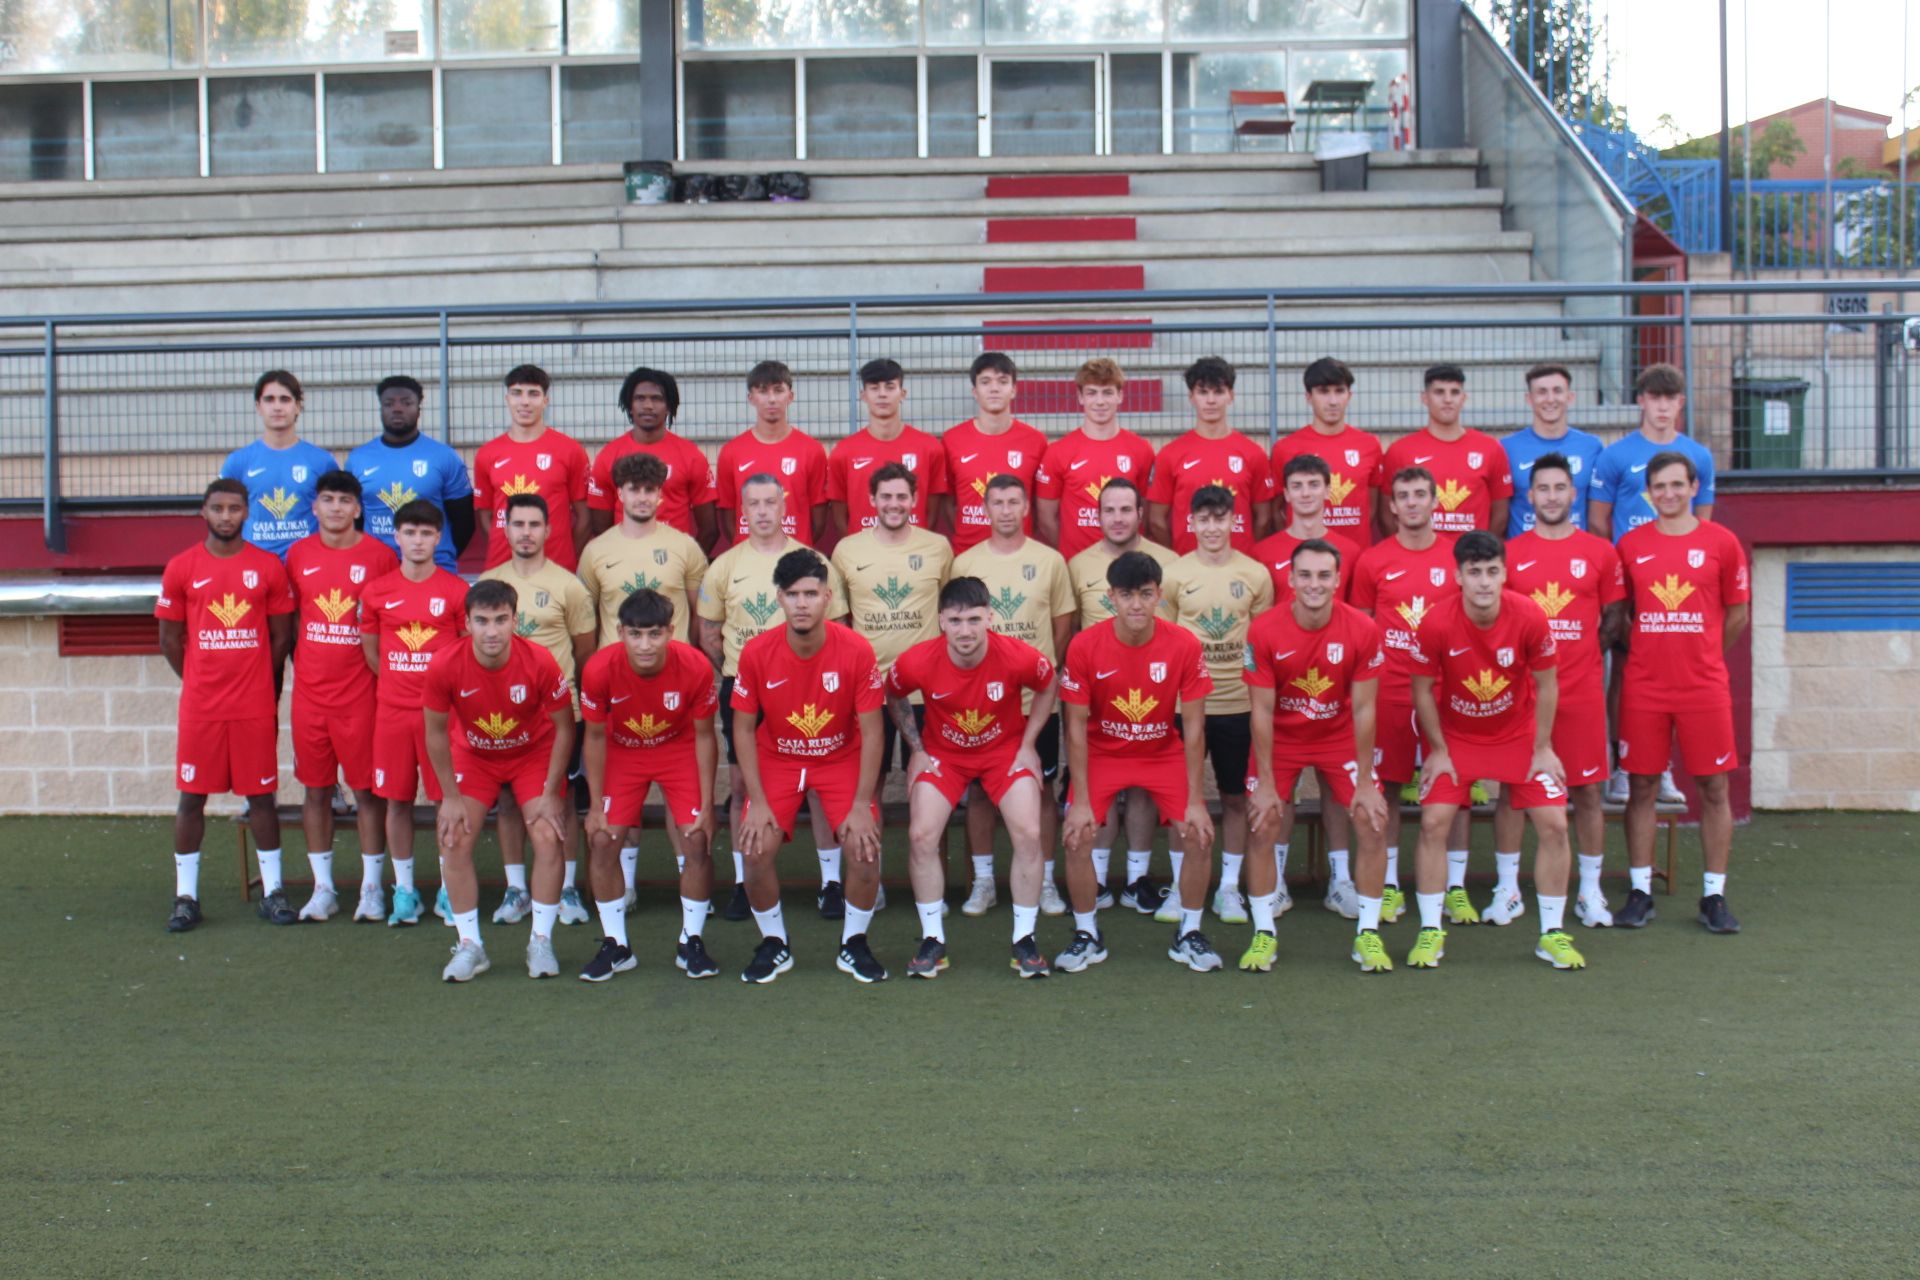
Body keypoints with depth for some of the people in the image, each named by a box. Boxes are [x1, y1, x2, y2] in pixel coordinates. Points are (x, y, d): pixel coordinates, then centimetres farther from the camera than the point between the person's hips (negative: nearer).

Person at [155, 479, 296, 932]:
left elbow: (281, 636, 7)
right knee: (191, 796, 5)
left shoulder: (269, 567, 2)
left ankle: (273, 890, 14)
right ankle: (186, 896, 13)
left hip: (256, 707, 0)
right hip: (199, 707, 0)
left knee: (261, 794, 5)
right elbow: (170, 640, 7)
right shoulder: (181, 568, 1)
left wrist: (261, 685, 6)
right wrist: (202, 682, 7)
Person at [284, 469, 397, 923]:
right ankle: (323, 887, 18)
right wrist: (300, 662, 11)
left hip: (360, 689, -3)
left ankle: (372, 886, 11)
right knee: (315, 787, 8)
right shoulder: (299, 555, 7)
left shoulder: (379, 556, -3)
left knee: (367, 787, 2)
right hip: (309, 690, 3)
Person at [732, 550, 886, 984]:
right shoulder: (757, 652, -18)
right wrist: (757, 801, -12)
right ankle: (774, 945, 10)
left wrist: (861, 805, -16)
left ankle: (854, 945, 8)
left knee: (865, 847, -17)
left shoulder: (857, 650, -21)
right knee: (756, 849, -16)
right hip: (777, 759, 1)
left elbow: (871, 731, -14)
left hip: (841, 758, -1)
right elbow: (744, 727, -7)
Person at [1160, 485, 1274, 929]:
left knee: (1236, 796, 9)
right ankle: (1180, 887, 18)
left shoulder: (1256, 574, 2)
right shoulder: (1174, 574, -1)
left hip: (1239, 703, 1)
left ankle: (1229, 888, 21)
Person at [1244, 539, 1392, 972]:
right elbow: (1262, 711, -14)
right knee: (1264, 827, -7)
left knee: (1373, 822, -7)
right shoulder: (1264, 631, -21)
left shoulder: (1362, 630, -18)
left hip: (1340, 737, 1)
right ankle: (1264, 934, 9)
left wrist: (1366, 782, -10)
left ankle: (1368, 934, 8)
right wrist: (1266, 783, -13)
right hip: (1281, 739, -1)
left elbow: (1363, 709, -12)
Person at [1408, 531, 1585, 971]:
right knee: (1433, 822, -12)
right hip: (1454, 736, -1)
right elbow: (1422, 689, -9)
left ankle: (1552, 934, 10)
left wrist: (1543, 748, -6)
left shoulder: (1530, 617, -22)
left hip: (1518, 734, 1)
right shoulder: (1438, 624, -24)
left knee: (1553, 824, -6)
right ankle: (1430, 932, 3)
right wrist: (1438, 750, -7)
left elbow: (1547, 685, -8)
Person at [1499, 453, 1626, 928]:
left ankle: (1590, 892, 15)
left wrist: (1580, 656, 3)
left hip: (1582, 690, 0)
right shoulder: (1508, 553, 4)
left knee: (1587, 790, 4)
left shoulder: (1600, 552, 5)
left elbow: (1615, 617, 11)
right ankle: (1508, 890, 12)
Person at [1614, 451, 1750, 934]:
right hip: (1643, 688, 1)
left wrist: (1702, 657, 11)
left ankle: (1714, 896, 13)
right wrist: (1638, 653, 6)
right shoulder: (1630, 545, 5)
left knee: (1714, 789, 3)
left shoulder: (1721, 542, 2)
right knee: (1642, 787, 4)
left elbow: (1738, 613, 10)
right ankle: (1640, 892, 13)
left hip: (1705, 688, 0)